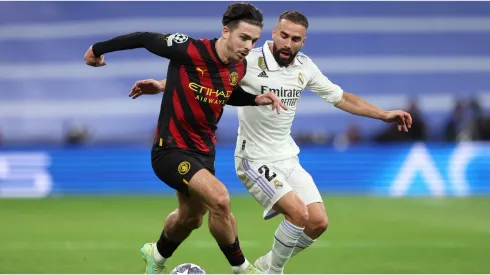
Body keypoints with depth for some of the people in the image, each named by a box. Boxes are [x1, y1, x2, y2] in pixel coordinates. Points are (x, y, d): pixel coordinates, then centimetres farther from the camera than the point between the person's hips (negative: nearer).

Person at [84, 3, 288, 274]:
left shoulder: (239, 67, -3)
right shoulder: (190, 50, -24)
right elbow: (144, 38, -11)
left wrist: (256, 99, 0)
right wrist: (98, 49, 1)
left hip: (204, 151, 8)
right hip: (171, 149, -8)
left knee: (190, 218, 24)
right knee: (219, 199, -28)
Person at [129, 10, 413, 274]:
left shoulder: (305, 67, 0)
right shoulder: (249, 62, -18)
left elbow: (341, 98, 12)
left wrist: (385, 114, 9)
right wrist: (163, 85, -29)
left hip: (288, 158, 6)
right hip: (255, 161, -6)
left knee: (318, 222, -3)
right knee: (299, 212, -23)